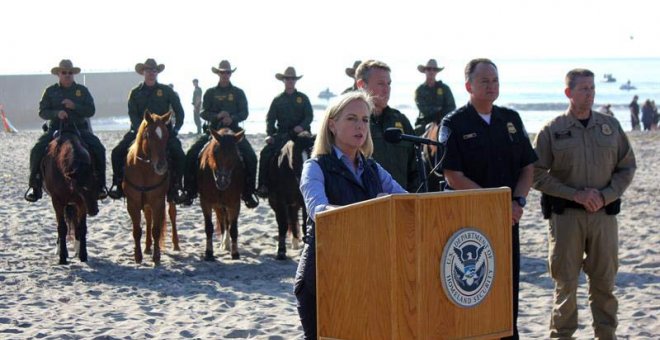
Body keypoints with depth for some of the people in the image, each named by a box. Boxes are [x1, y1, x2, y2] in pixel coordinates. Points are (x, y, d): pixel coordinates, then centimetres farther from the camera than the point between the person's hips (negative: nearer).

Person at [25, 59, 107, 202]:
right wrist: (56, 113, -17)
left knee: (98, 149, -22)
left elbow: (91, 110, 1)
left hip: (79, 128, 0)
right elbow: (43, 111, 3)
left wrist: (74, 106, -15)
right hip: (56, 128, 0)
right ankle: (35, 186, -9)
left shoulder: (82, 90, 8)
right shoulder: (51, 91, 7)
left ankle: (100, 184, -8)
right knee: (37, 150, -22)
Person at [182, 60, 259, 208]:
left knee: (251, 157, -23)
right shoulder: (210, 93, 10)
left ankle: (248, 192, -11)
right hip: (213, 129, 1)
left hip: (233, 129, -1)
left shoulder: (238, 93, 9)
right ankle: (191, 191, -7)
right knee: (191, 154, -17)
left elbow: (244, 113, 2)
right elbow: (204, 113, 3)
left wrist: (232, 118, -17)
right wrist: (217, 116, -17)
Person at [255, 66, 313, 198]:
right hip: (281, 135, 1)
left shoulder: (303, 98, 9)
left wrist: (302, 126, -17)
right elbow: (270, 118, 8)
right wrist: (270, 134, -7)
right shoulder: (278, 99, 12)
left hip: (299, 133, -1)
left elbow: (309, 116, 3)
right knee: (265, 153, -17)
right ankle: (263, 186, -13)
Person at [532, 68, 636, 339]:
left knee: (604, 280, 8)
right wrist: (576, 194, -12)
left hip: (604, 213, 3)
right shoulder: (552, 131, -1)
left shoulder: (611, 126, 8)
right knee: (565, 281, 2)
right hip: (565, 213, -2)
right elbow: (538, 175, -3)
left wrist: (605, 195, -7)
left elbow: (627, 167, 9)